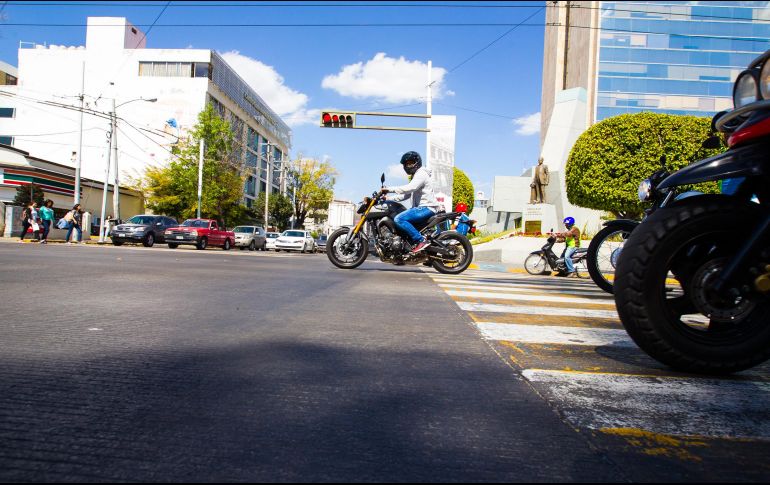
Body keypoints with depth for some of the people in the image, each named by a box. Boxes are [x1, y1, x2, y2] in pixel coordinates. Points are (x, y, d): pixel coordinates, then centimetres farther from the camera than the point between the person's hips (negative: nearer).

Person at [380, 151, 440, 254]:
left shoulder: (421, 173, -8)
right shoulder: (415, 176, 26)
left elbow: (409, 188, -25)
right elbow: (407, 194, 23)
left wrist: (389, 189, -24)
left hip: (427, 208, -11)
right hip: (421, 207, 11)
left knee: (399, 219, -24)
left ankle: (421, 240, -25)